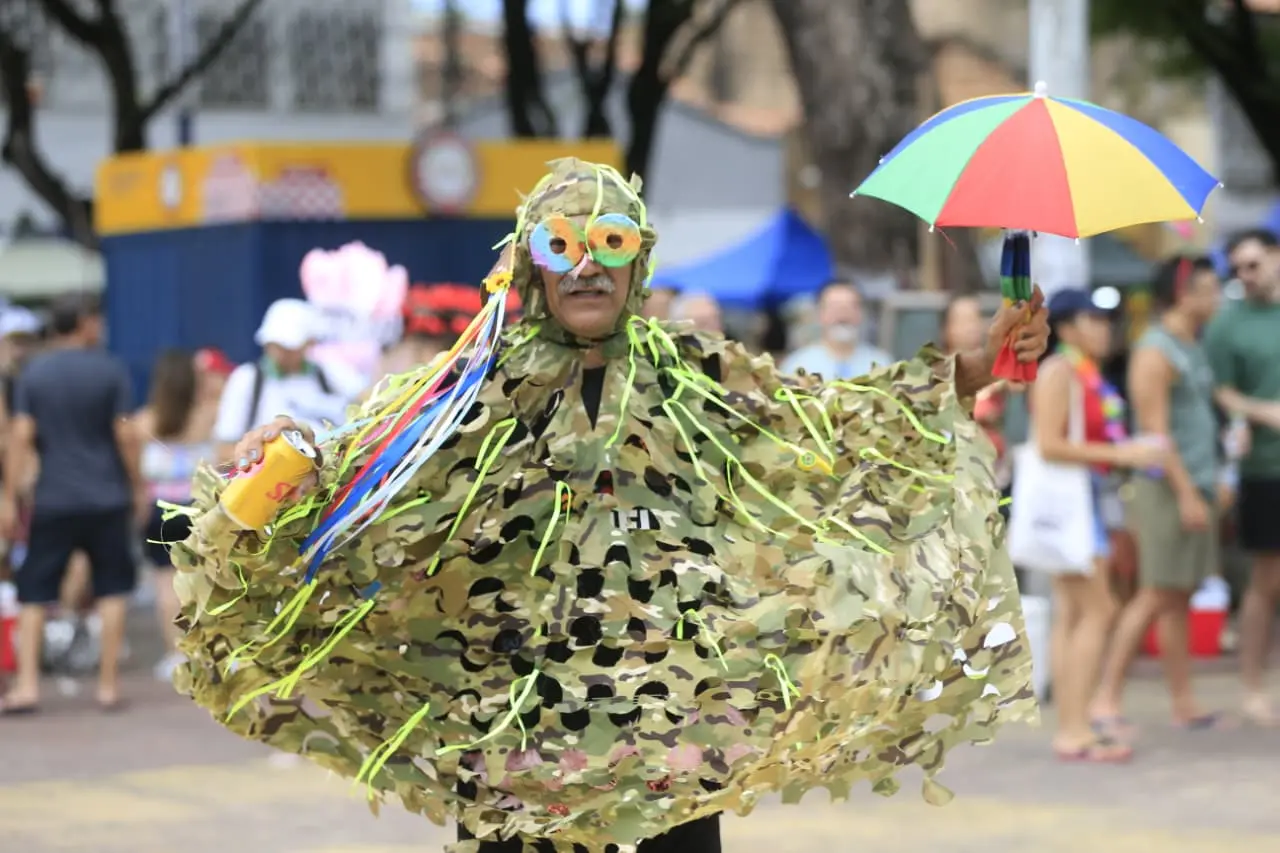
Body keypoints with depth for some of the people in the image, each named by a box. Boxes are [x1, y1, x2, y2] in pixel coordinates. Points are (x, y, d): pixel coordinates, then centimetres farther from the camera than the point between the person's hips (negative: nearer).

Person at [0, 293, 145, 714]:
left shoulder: (34, 372, 1)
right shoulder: (111, 371, -4)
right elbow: (125, 434, -6)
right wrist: (138, 486, 5)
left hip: (53, 501, 1)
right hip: (106, 498, -1)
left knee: (35, 593, 6)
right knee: (111, 591, 8)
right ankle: (108, 685, 7)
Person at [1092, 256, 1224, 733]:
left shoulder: (1193, 349, 16)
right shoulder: (1155, 352, -12)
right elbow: (1155, 431, -17)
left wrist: (1210, 486, 16)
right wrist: (1187, 494, -20)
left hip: (1196, 486, 9)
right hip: (1166, 488, -9)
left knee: (1180, 600, 8)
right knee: (1157, 595, -10)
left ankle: (1184, 705, 10)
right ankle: (1106, 699, -6)